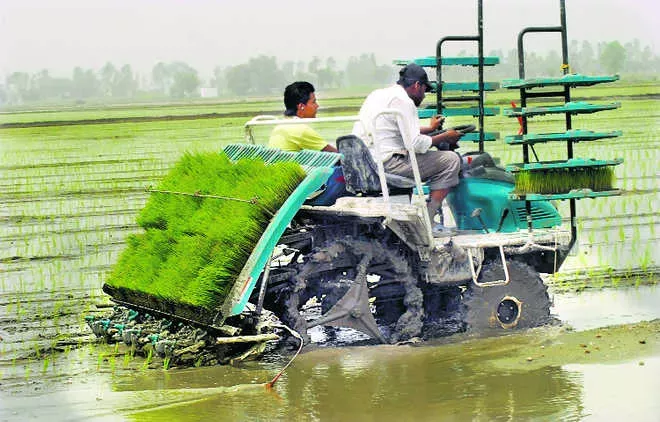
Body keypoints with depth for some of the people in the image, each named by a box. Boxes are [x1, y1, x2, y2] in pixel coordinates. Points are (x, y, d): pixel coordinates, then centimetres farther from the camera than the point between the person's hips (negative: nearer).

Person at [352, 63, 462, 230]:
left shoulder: (377, 94, 19)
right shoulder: (403, 101, -11)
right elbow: (416, 144, -17)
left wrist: (429, 128, 43)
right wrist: (445, 137, -2)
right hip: (387, 164, -10)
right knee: (451, 160, -5)